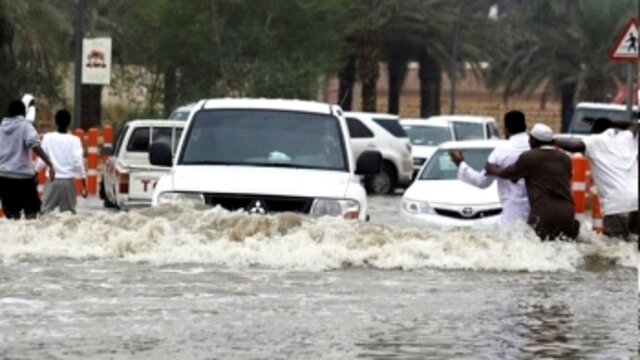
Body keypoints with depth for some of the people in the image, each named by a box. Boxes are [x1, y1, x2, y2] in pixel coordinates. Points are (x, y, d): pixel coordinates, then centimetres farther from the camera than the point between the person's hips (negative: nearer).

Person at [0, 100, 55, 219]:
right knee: (31, 211, 1)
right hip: (23, 175, -5)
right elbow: (35, 146, -20)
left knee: (12, 214, 10)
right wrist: (50, 164, -24)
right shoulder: (25, 126, -5)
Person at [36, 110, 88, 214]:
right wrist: (84, 185, -3)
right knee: (69, 212, 5)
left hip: (52, 180, 0)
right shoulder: (74, 140, -3)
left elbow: (41, 160, 1)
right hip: (68, 181, 0)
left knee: (46, 210, 1)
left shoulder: (48, 138, -1)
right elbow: (78, 162, -8)